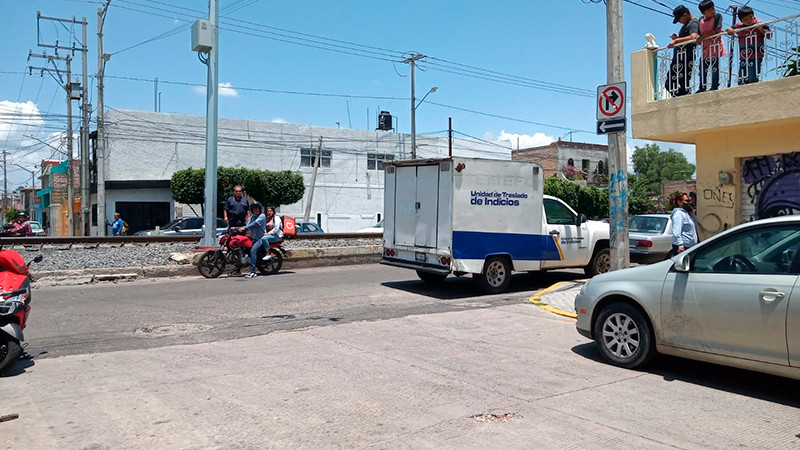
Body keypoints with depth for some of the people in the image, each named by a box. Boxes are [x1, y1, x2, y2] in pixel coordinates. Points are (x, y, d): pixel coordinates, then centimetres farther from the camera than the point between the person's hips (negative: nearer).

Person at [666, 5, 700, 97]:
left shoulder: (693, 23, -8)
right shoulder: (686, 24, 23)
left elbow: (693, 37, -26)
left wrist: (676, 40, -23)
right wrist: (676, 39, 9)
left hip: (685, 58, -11)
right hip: (678, 58, 11)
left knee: (683, 84, -13)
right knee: (669, 84, 8)